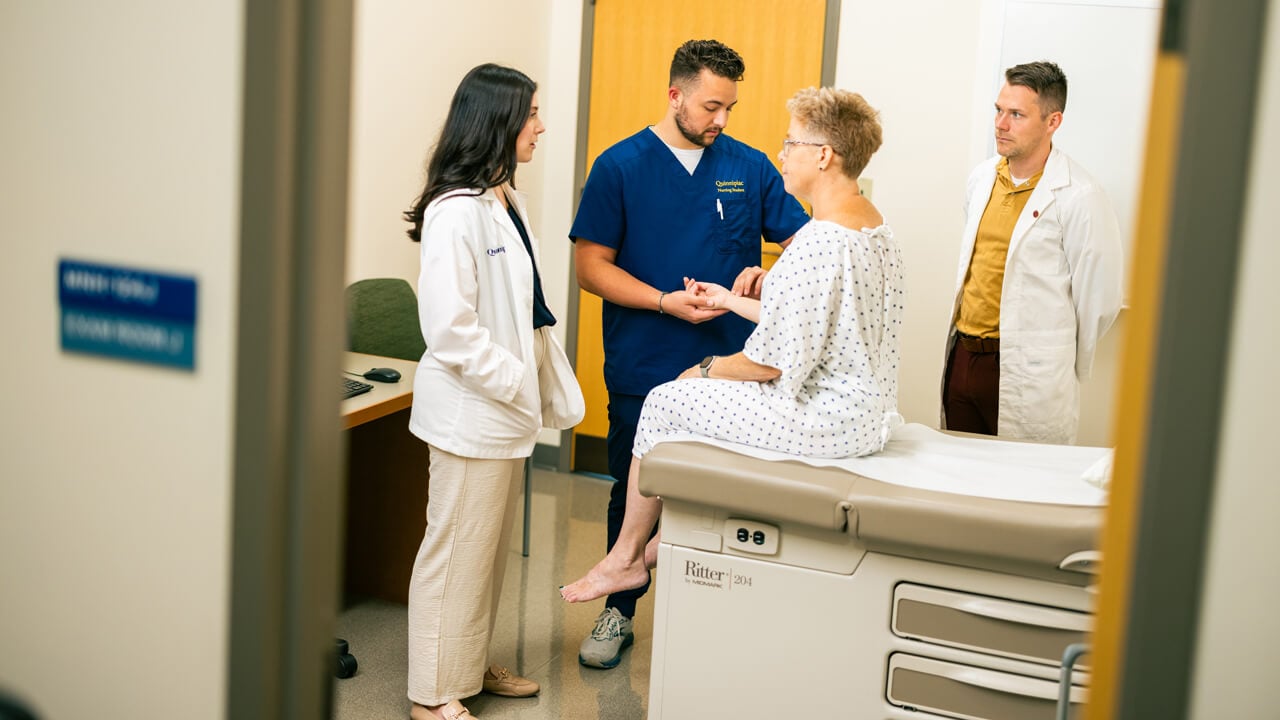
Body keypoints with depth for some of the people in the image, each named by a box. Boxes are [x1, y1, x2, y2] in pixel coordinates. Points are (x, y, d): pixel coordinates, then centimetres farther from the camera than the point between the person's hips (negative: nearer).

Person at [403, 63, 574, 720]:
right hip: (471, 409, -9)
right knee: (457, 551, 2)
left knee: (491, 547, 19)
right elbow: (448, 326, -23)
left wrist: (546, 366, 10)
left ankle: (472, 664, 35)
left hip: (505, 405, 9)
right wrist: (513, 378, -17)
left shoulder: (508, 202, 11)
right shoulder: (455, 211, -20)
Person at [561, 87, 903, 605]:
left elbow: (773, 361, -23)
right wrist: (731, 301, 20)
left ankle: (625, 557, 23)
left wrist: (708, 368, -4)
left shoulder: (817, 242, -25)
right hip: (866, 413, 10)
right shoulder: (877, 227, 7)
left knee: (666, 401, 5)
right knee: (694, 383, 22)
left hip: (821, 419, -10)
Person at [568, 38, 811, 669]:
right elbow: (591, 264, -4)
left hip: (729, 367, 1)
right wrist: (666, 301, -16)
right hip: (642, 371, -1)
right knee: (633, 493, 12)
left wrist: (769, 274, -15)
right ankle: (619, 611, 30)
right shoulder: (621, 166, -1)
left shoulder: (750, 167, 4)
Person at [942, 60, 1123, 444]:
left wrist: (1064, 368, 1)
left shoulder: (1079, 197, -13)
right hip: (962, 358, 7)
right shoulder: (982, 178, 10)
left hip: (1028, 381, -7)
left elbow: (1099, 301, -10)